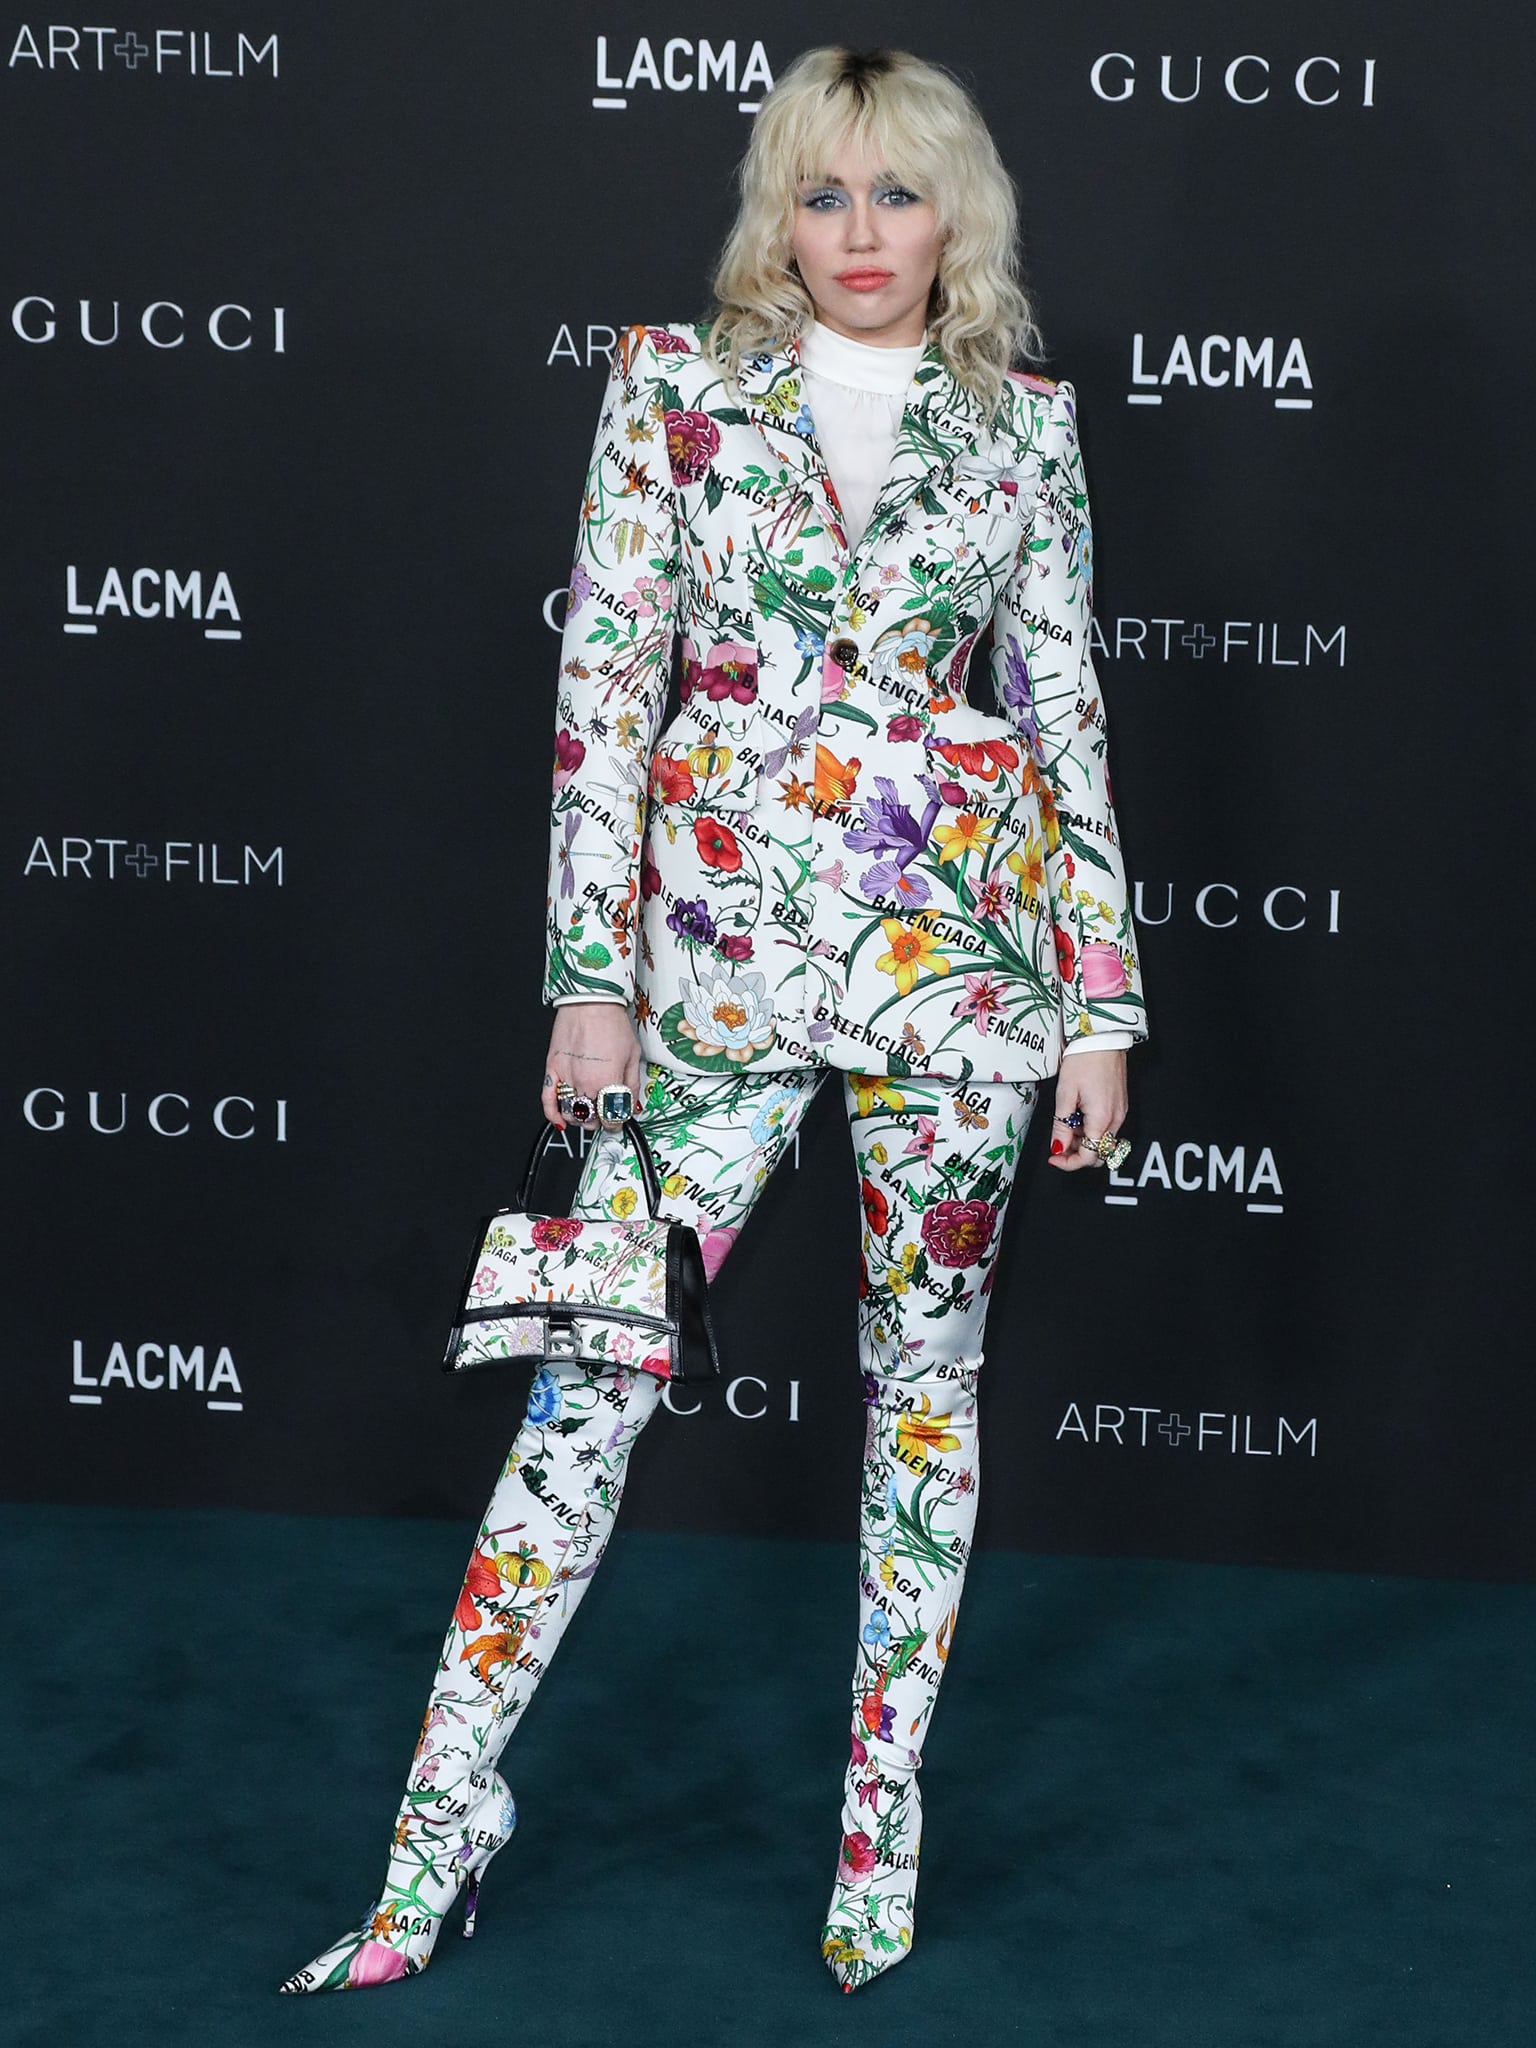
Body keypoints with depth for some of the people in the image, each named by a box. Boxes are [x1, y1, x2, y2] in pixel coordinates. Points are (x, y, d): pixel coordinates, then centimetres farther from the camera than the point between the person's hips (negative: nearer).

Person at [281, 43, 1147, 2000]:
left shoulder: (1023, 419, 7)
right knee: (600, 1366, -3)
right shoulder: (675, 379, 3)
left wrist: (1103, 994, 4)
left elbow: (1066, 705, 8)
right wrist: (591, 972, -6)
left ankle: (881, 1815, 21)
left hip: (957, 936, 2)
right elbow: (605, 679, 0)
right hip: (719, 934, -1)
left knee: (928, 1364, 7)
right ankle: (442, 1821, 6)